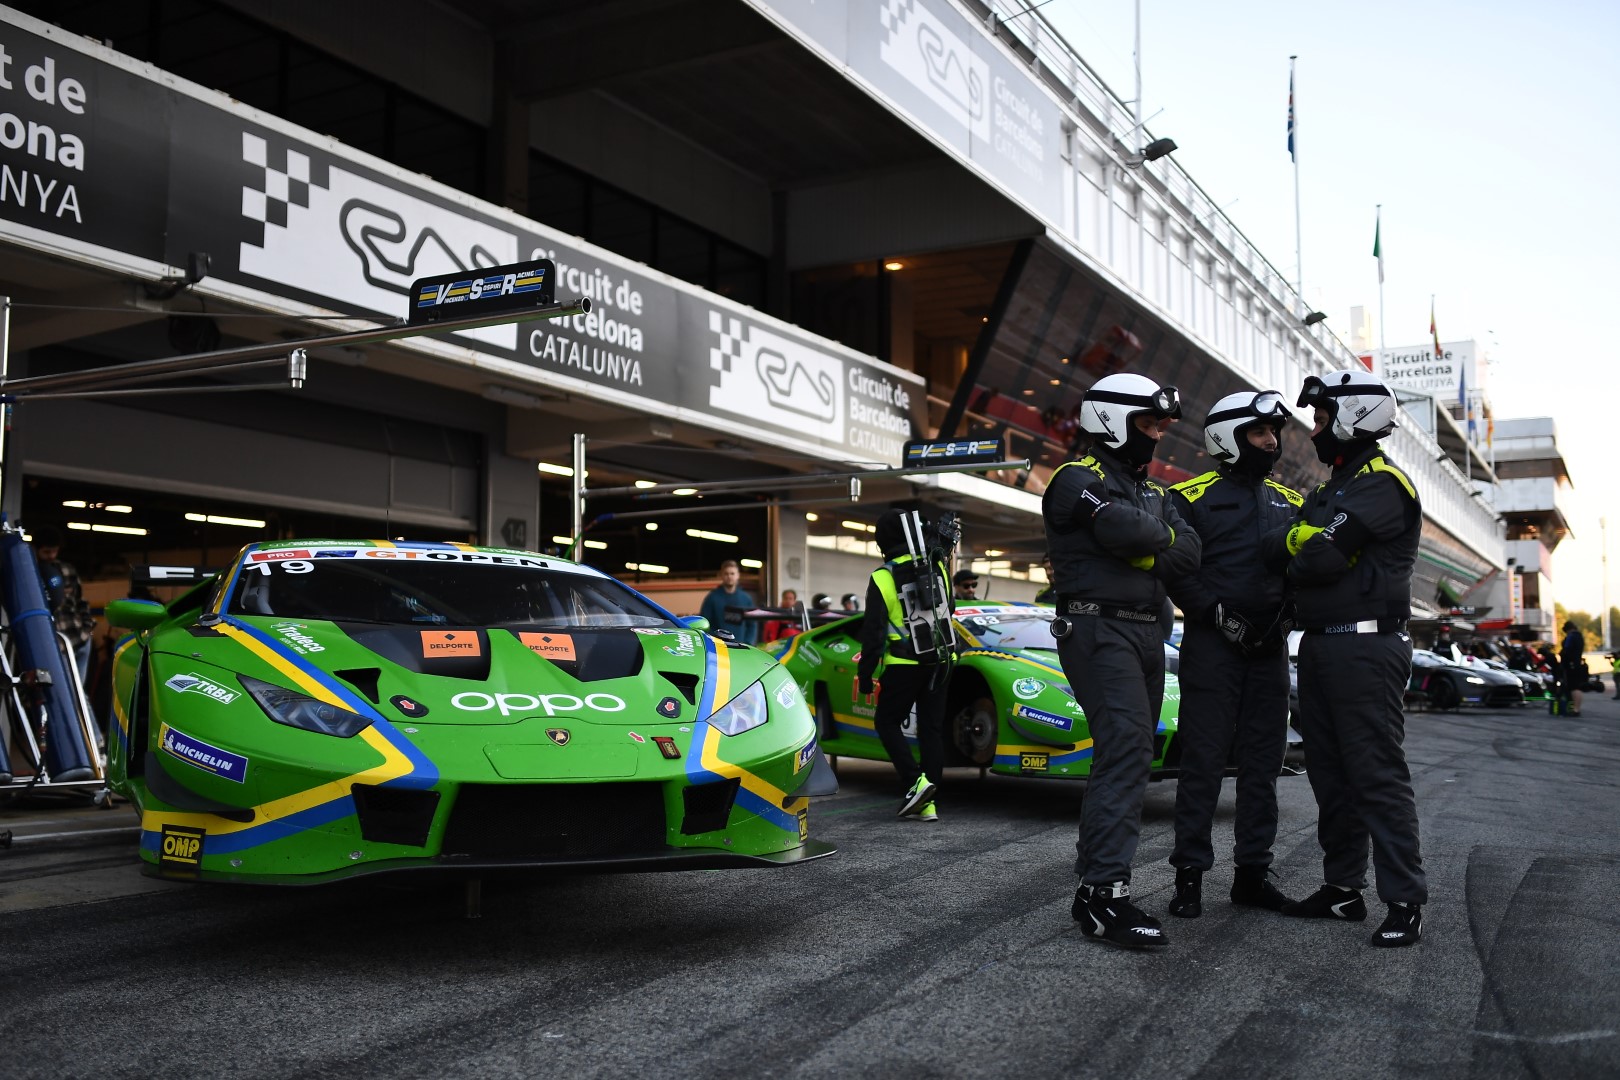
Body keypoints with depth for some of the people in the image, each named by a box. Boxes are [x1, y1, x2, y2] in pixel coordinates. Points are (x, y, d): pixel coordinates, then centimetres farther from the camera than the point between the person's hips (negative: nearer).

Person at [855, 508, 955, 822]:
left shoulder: (882, 578, -11)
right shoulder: (937, 568, 4)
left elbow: (873, 633, -10)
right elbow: (950, 610, 18)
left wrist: (865, 677, -4)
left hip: (904, 664, -5)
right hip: (940, 660, 5)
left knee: (887, 722, 8)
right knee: (931, 728, 7)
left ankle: (915, 781, -10)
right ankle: (927, 802, 6)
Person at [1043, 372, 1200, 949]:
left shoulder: (1152, 492, 22)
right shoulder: (1079, 478, -4)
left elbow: (1189, 553, 6)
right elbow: (1125, 529, -23)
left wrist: (1142, 554, -10)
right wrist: (1160, 538, -2)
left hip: (1145, 633, 9)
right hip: (1098, 630, -9)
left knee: (1128, 751, 13)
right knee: (1126, 748, -20)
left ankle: (1093, 856, 26)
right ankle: (1103, 892, -23)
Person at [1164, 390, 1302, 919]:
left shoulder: (1289, 503, 16)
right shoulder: (1192, 497, -1)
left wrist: (1284, 615, -2)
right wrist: (1217, 612, -16)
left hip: (1269, 648, 5)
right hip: (1212, 644, -5)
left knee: (1262, 764, 9)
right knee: (1203, 761, -3)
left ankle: (1252, 872, 18)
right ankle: (1190, 874, 4)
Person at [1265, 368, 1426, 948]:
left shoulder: (1381, 484, -10)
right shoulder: (1332, 489, 21)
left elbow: (1320, 553, -20)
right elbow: (1297, 551, 14)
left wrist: (1287, 544, -3)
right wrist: (1304, 553, -6)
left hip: (1365, 646, -10)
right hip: (1320, 647, 10)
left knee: (1377, 775, -8)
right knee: (1330, 773, 12)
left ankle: (1405, 901, -2)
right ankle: (1343, 888, 20)